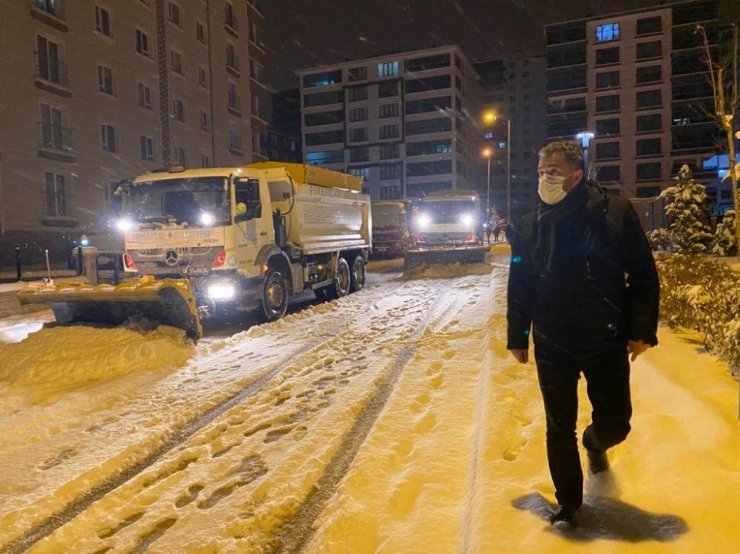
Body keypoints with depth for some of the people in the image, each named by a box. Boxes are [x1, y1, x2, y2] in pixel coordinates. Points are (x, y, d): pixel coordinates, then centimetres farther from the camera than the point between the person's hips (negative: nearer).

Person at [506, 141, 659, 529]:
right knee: (559, 429, 7)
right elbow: (519, 289, 6)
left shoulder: (615, 214, -8)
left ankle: (595, 442, 49)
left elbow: (643, 276, -3)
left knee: (615, 423, 12)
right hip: (552, 346, 1)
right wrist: (517, 337, 7)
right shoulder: (529, 227, -1)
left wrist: (642, 330, -8)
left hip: (607, 341, -1)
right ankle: (568, 502, 28)